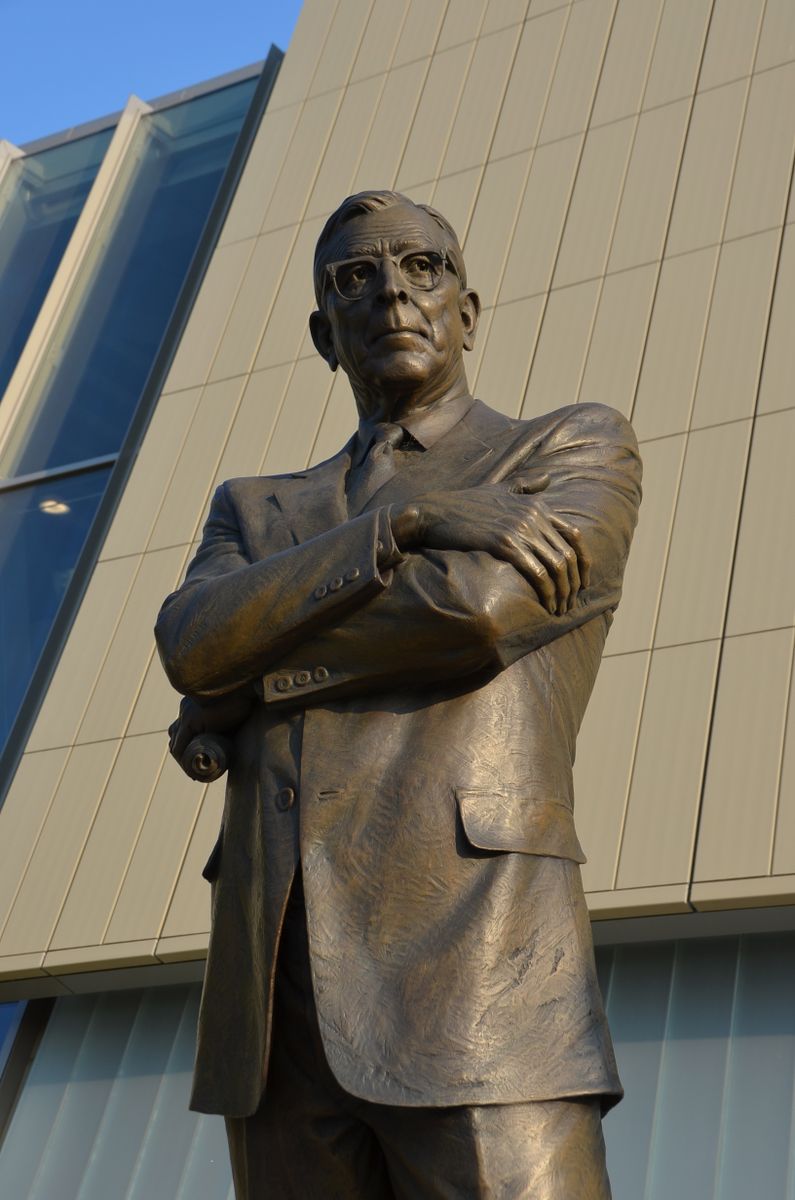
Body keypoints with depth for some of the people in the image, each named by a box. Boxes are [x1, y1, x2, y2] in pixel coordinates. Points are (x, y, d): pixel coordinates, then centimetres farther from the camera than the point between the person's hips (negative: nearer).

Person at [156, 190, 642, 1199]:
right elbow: (190, 646, 1)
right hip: (272, 999, 5)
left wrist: (241, 685, 3)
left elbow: (479, 608, -9)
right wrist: (404, 520, -9)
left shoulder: (581, 450, 11)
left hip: (475, 977, -4)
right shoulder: (256, 514, 24)